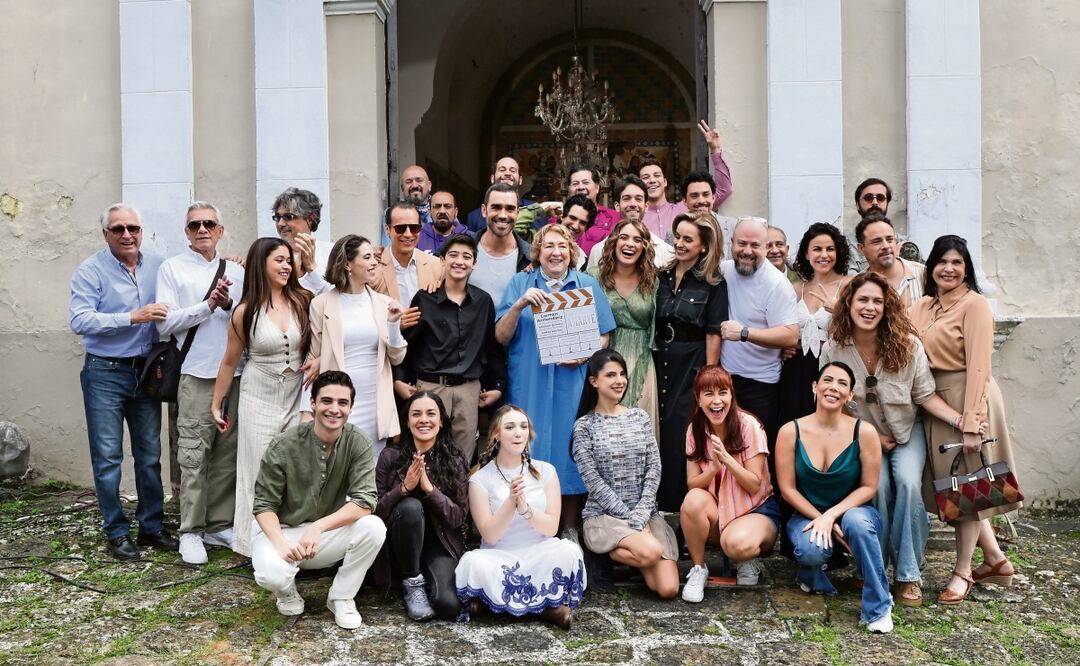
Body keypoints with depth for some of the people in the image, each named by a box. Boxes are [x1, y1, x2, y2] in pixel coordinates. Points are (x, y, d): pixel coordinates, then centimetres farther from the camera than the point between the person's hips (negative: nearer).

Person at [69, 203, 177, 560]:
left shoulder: (157, 267, 4)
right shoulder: (91, 270, -8)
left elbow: (171, 313, 13)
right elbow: (80, 320, -19)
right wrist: (133, 317, -25)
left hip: (146, 371, 4)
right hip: (105, 374, -4)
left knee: (150, 455, 11)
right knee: (108, 457, 2)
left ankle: (152, 526, 22)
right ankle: (116, 532, 13)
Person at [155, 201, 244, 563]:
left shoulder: (236, 271, 14)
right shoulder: (172, 268, 4)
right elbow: (165, 323, -4)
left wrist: (229, 304, -8)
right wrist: (209, 304, -13)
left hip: (235, 373, 4)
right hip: (197, 374, -4)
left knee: (228, 454, 8)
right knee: (194, 455, -4)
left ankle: (219, 525, 17)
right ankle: (191, 531, 5)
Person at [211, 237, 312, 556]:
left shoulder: (302, 301, 0)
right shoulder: (245, 312, -2)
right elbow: (229, 362, 7)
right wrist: (216, 405, 11)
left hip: (297, 396, 1)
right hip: (259, 398, -1)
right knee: (259, 472, 4)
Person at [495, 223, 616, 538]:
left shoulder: (588, 285, 9)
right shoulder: (520, 283, 7)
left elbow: (603, 336, 8)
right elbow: (501, 337, 1)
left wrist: (585, 355, -11)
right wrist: (519, 304, -14)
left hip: (572, 384, 1)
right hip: (529, 385, 0)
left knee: (569, 447, 3)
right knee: (530, 447, 1)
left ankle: (570, 530, 16)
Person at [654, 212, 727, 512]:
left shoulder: (713, 284, -5)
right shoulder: (662, 276, 8)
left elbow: (713, 333, -8)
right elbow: (650, 322, 12)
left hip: (692, 363, -4)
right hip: (660, 360, 4)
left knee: (681, 435, -2)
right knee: (658, 429, 7)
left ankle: (679, 507, 11)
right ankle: (658, 503, 19)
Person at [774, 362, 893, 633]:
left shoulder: (864, 432, -12)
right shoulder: (790, 432, -11)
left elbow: (868, 487, -7)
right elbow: (788, 488, -7)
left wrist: (832, 515, -20)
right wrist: (821, 520, -16)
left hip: (852, 511, 0)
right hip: (807, 515, 0)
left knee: (856, 522, -36)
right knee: (812, 550, -34)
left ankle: (878, 607, -18)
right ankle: (810, 575, 8)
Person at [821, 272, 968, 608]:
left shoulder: (907, 344, -17)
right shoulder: (834, 348, -17)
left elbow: (925, 394, -10)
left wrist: (960, 420, -26)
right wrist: (872, 437, -9)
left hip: (906, 429, 0)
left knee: (908, 483, -24)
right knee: (878, 485, -24)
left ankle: (908, 575, -10)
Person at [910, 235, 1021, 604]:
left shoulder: (974, 304, -11)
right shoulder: (922, 307, 11)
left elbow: (978, 367, -17)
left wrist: (972, 423, -21)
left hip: (966, 397, -7)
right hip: (935, 401, 7)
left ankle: (963, 571, 17)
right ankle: (996, 558, 29)